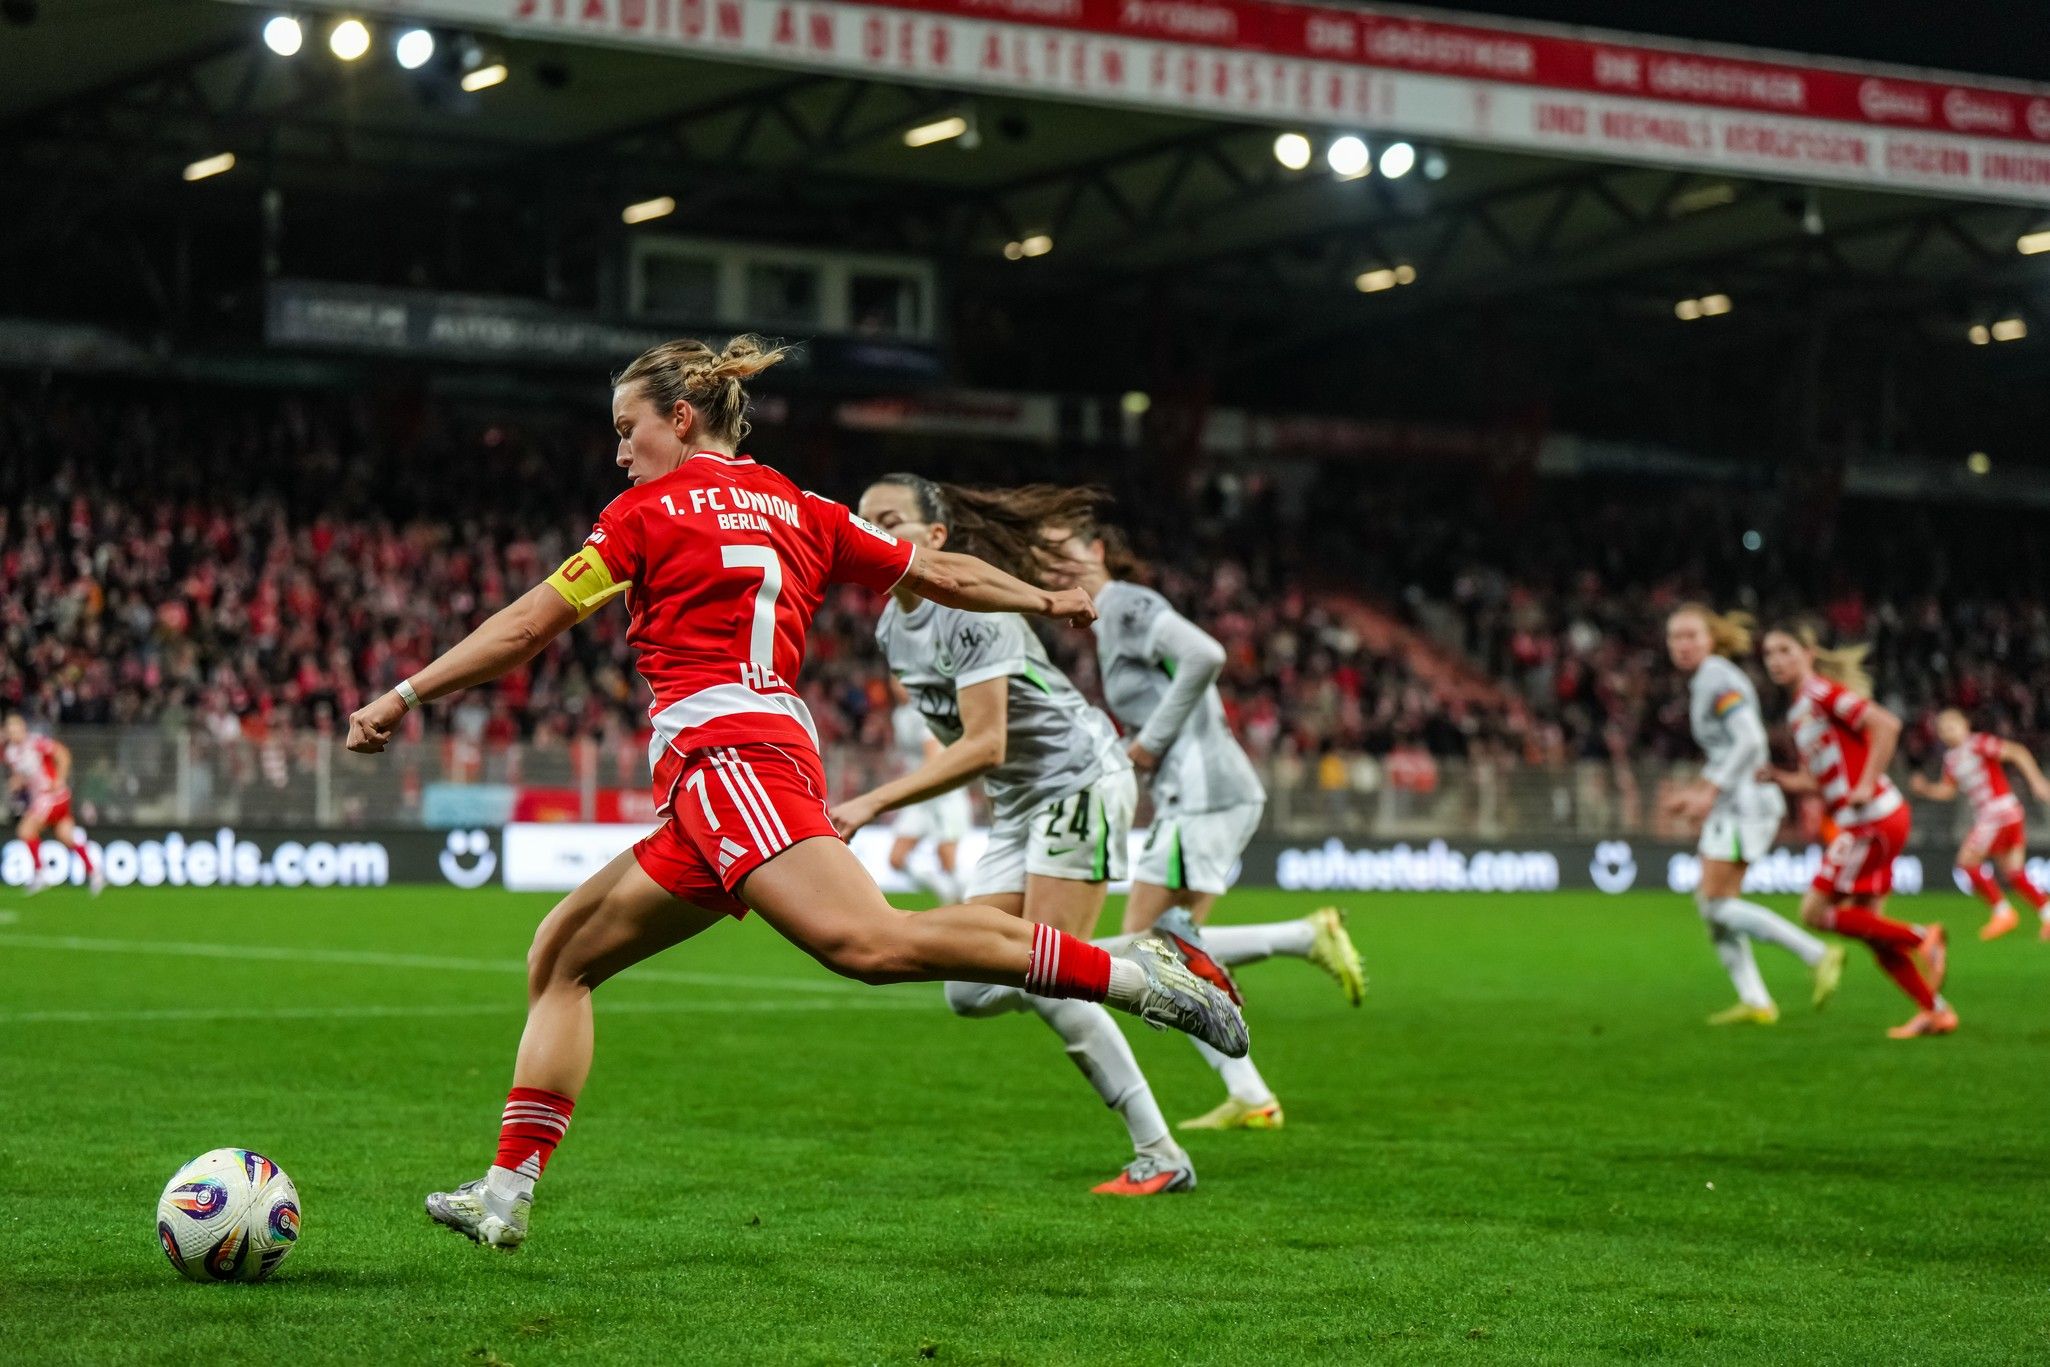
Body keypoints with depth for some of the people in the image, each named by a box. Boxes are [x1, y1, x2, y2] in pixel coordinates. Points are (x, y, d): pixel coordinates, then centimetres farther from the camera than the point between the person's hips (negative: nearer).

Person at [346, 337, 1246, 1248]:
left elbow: (527, 628, 5)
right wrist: (1048, 600, 42)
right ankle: (506, 1193, 8)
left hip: (724, 753, -10)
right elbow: (940, 575, 26)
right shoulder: (797, 512, 22)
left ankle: (1127, 973, -34)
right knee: (560, 958, 13)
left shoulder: (649, 511, 5)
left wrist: (403, 697, 12)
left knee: (870, 943, -28)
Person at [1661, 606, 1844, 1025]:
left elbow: (1750, 740, -22)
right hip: (1732, 805, 10)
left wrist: (1711, 791, -23)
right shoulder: (1708, 679, 18)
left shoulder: (1716, 678, -11)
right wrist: (1694, 791, 20)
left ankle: (1818, 955, -14)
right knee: (1711, 903, 9)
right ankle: (1755, 1001, 8)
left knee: (1717, 904, -11)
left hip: (1743, 802, -10)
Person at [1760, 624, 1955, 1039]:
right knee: (1871, 928, 9)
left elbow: (1886, 724, -21)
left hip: (1872, 818, -9)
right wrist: (1776, 777, 3)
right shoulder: (1800, 709, 17)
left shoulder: (1823, 693, -10)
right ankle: (1935, 1010, 12)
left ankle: (1922, 938, -3)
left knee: (1816, 911, -8)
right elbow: (1814, 780, 20)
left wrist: (1867, 785, -22)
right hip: (1867, 823, 9)